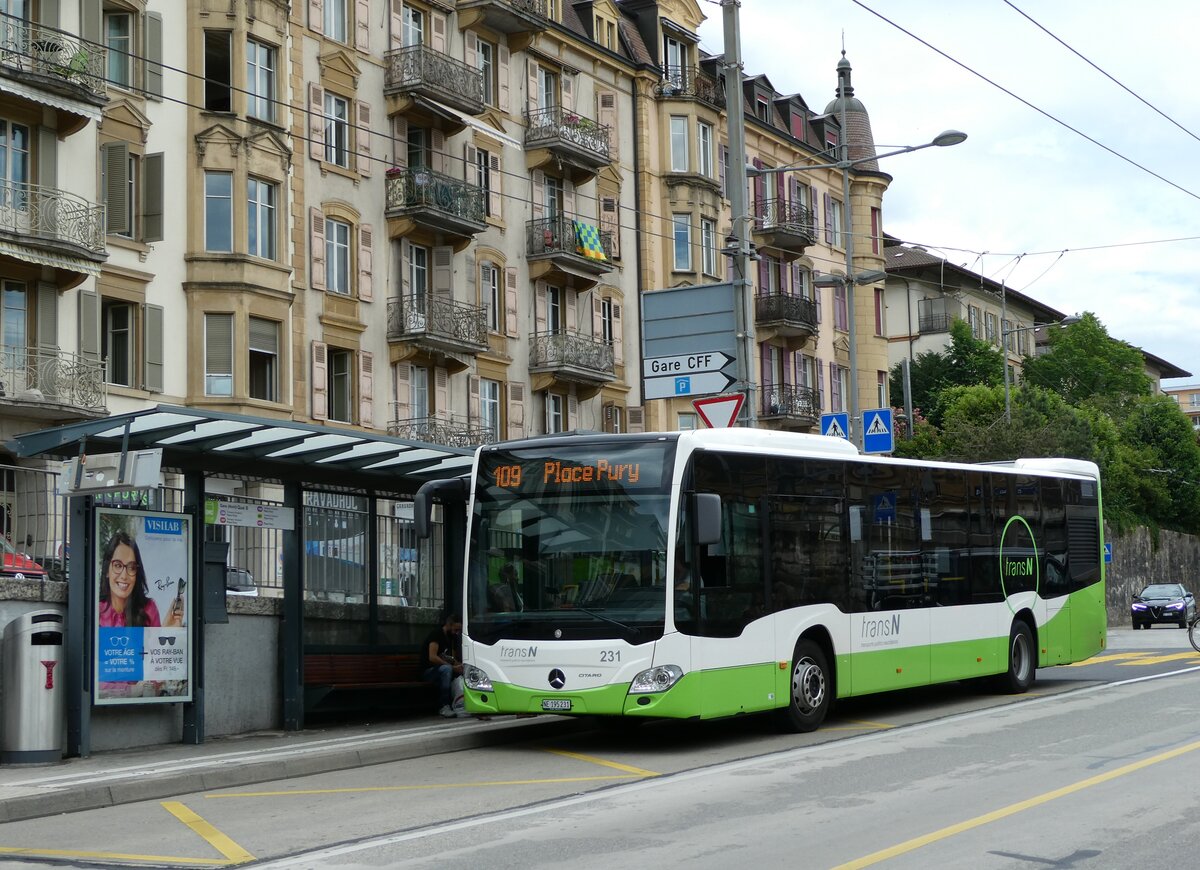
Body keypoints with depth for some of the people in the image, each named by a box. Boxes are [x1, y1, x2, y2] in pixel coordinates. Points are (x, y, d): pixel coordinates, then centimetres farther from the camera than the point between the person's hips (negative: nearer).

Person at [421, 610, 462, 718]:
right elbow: (432, 657, -22)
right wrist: (453, 667, -23)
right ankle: (444, 707, -39)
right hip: (428, 671, -8)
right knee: (446, 669, -37)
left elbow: (453, 659, 17)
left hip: (443, 670, 8)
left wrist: (461, 665, -6)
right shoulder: (436, 634, -11)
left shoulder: (452, 638, 14)